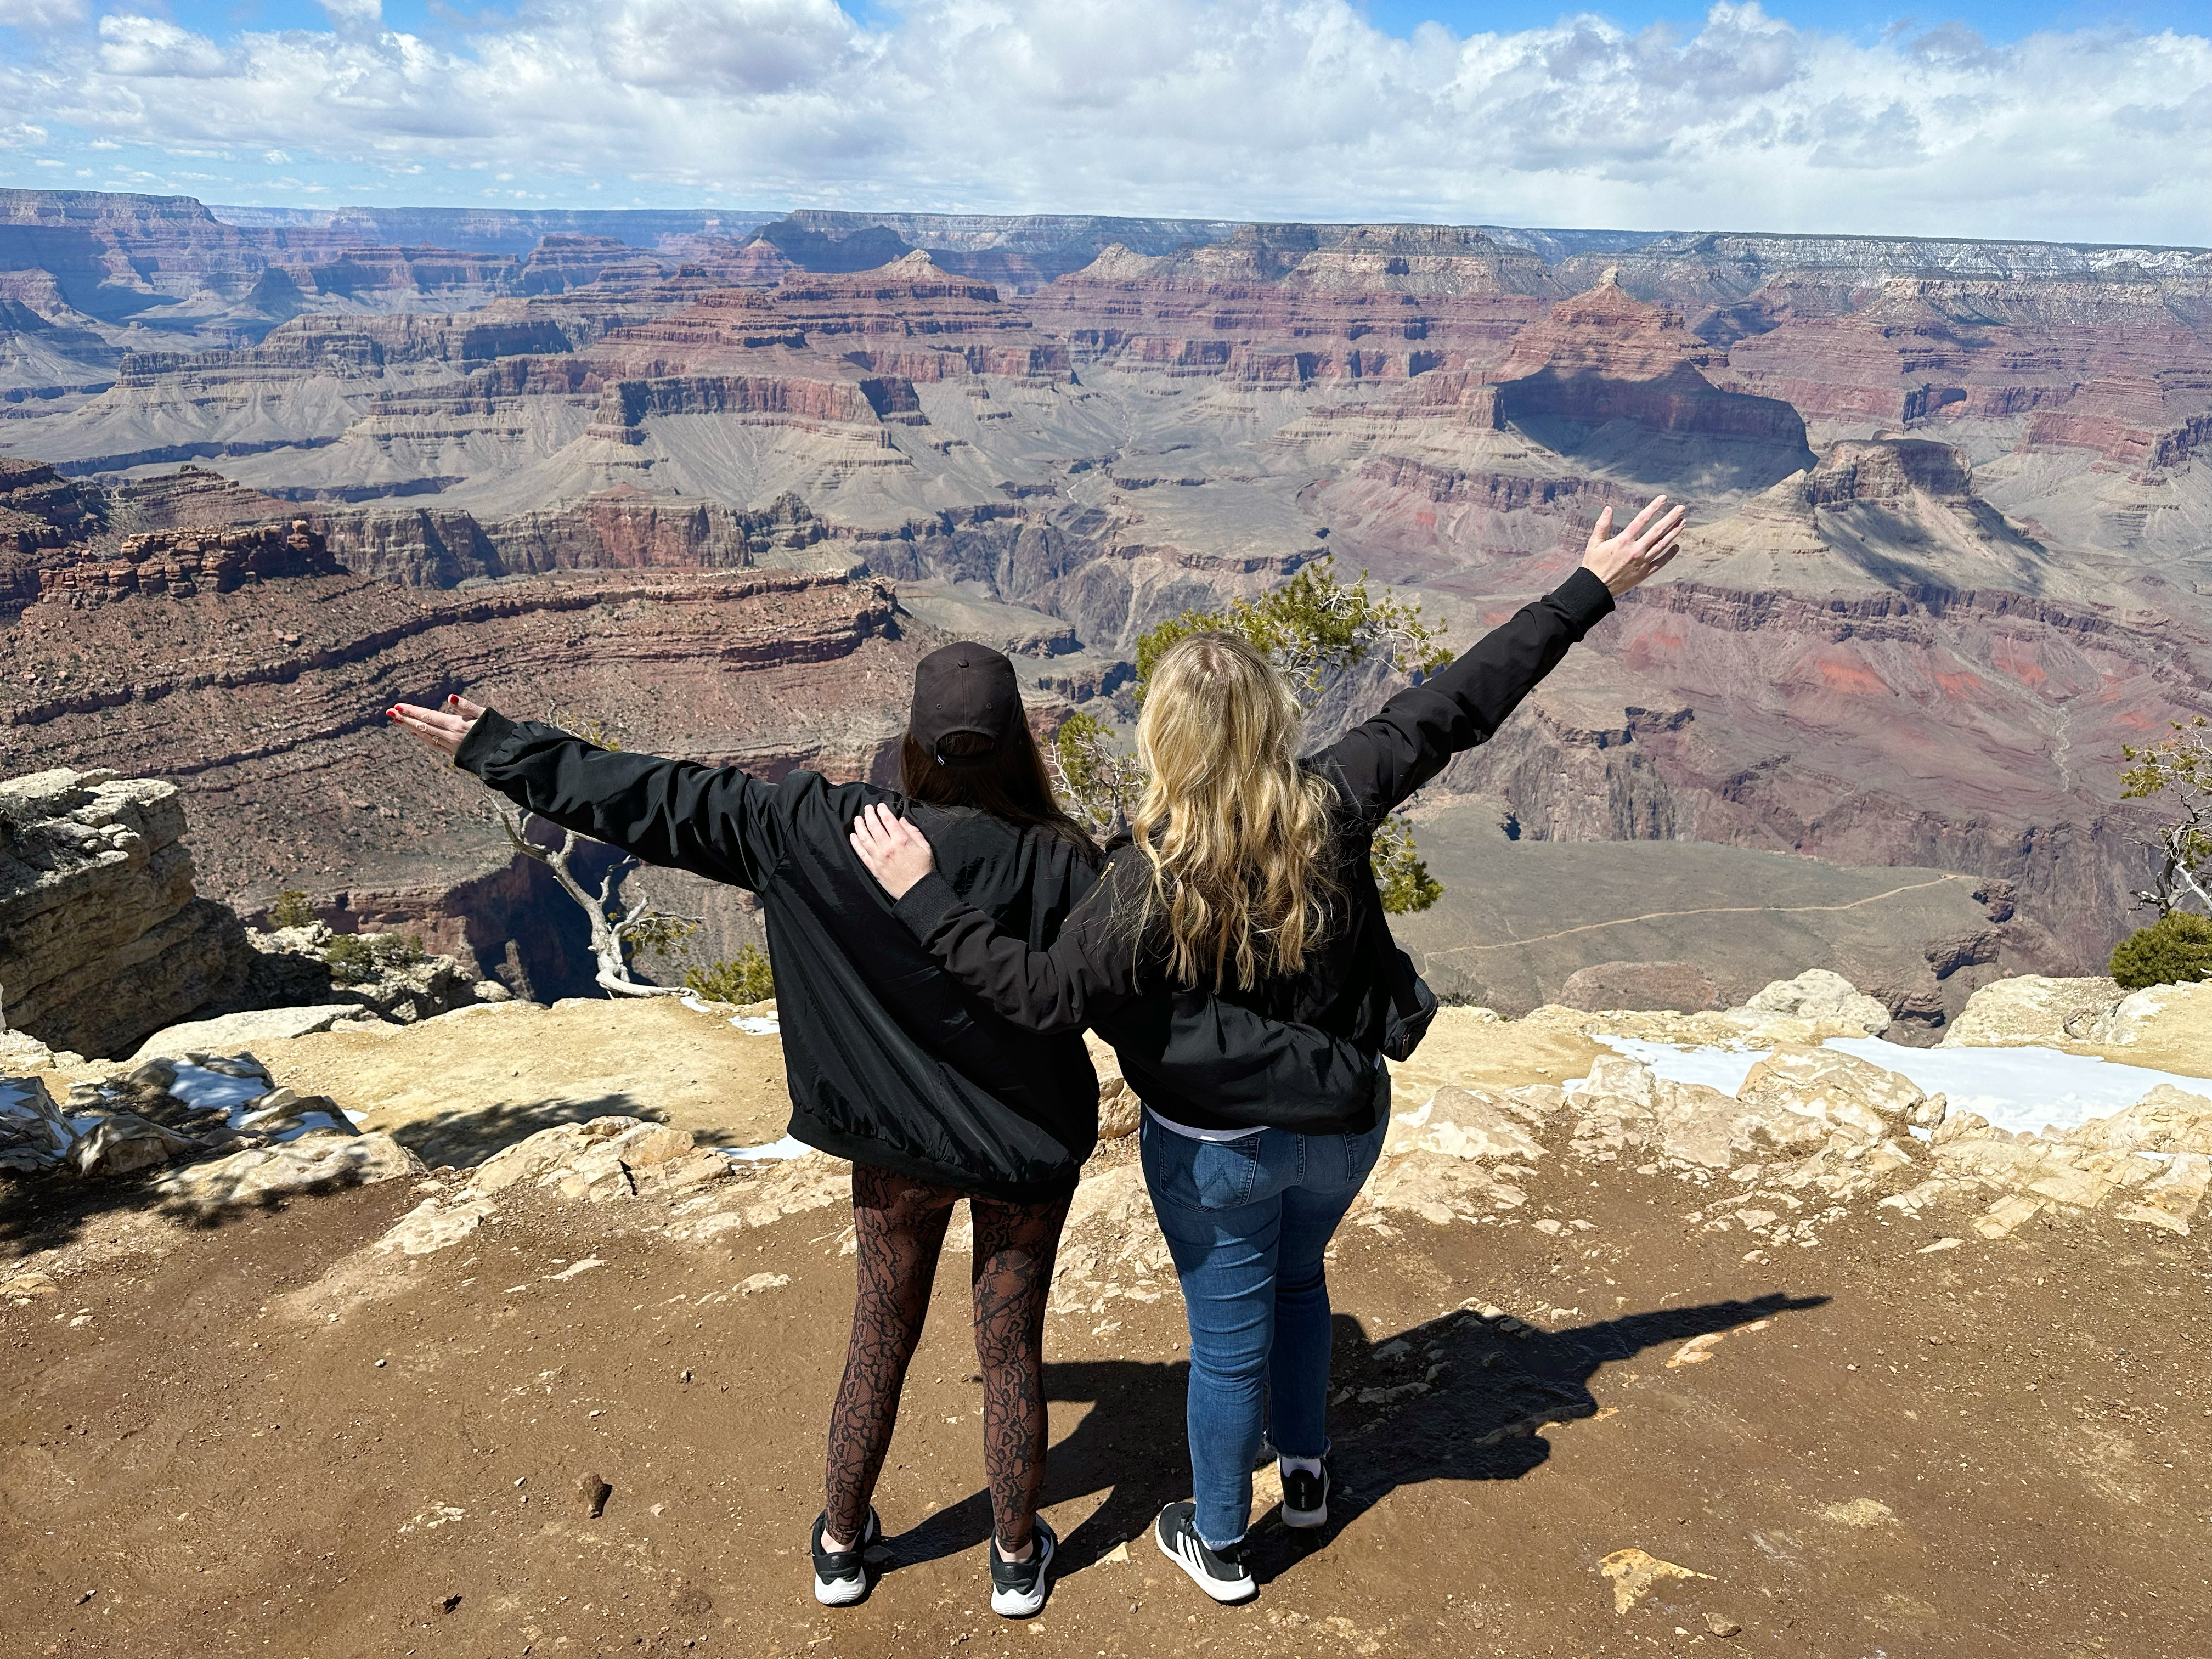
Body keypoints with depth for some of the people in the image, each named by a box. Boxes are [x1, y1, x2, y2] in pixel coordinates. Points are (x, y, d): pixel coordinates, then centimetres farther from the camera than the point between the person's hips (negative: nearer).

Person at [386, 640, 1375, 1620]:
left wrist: (492, 747, -5)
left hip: (894, 1144, 2)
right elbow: (1164, 1026, -26)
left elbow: (657, 807, -15)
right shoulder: (1062, 870, -24)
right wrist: (1330, 1071, -21)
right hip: (1028, 1150, -1)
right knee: (1010, 1351, 18)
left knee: (880, 1339, 23)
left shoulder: (827, 833, -20)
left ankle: (842, 1545, 43)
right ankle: (1017, 1560, 39)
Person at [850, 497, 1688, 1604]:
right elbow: (1459, 704, -14)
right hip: (1344, 1125, 4)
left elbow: (1045, 992, -31)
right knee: (1297, 1278, 32)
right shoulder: (1334, 810, -20)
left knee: (1228, 1343, 16)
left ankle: (1218, 1544, 39)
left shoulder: (1153, 879, -29)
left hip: (1216, 1149, -4)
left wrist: (920, 896, -26)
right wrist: (1593, 589, -6)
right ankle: (1306, 1473, 51)